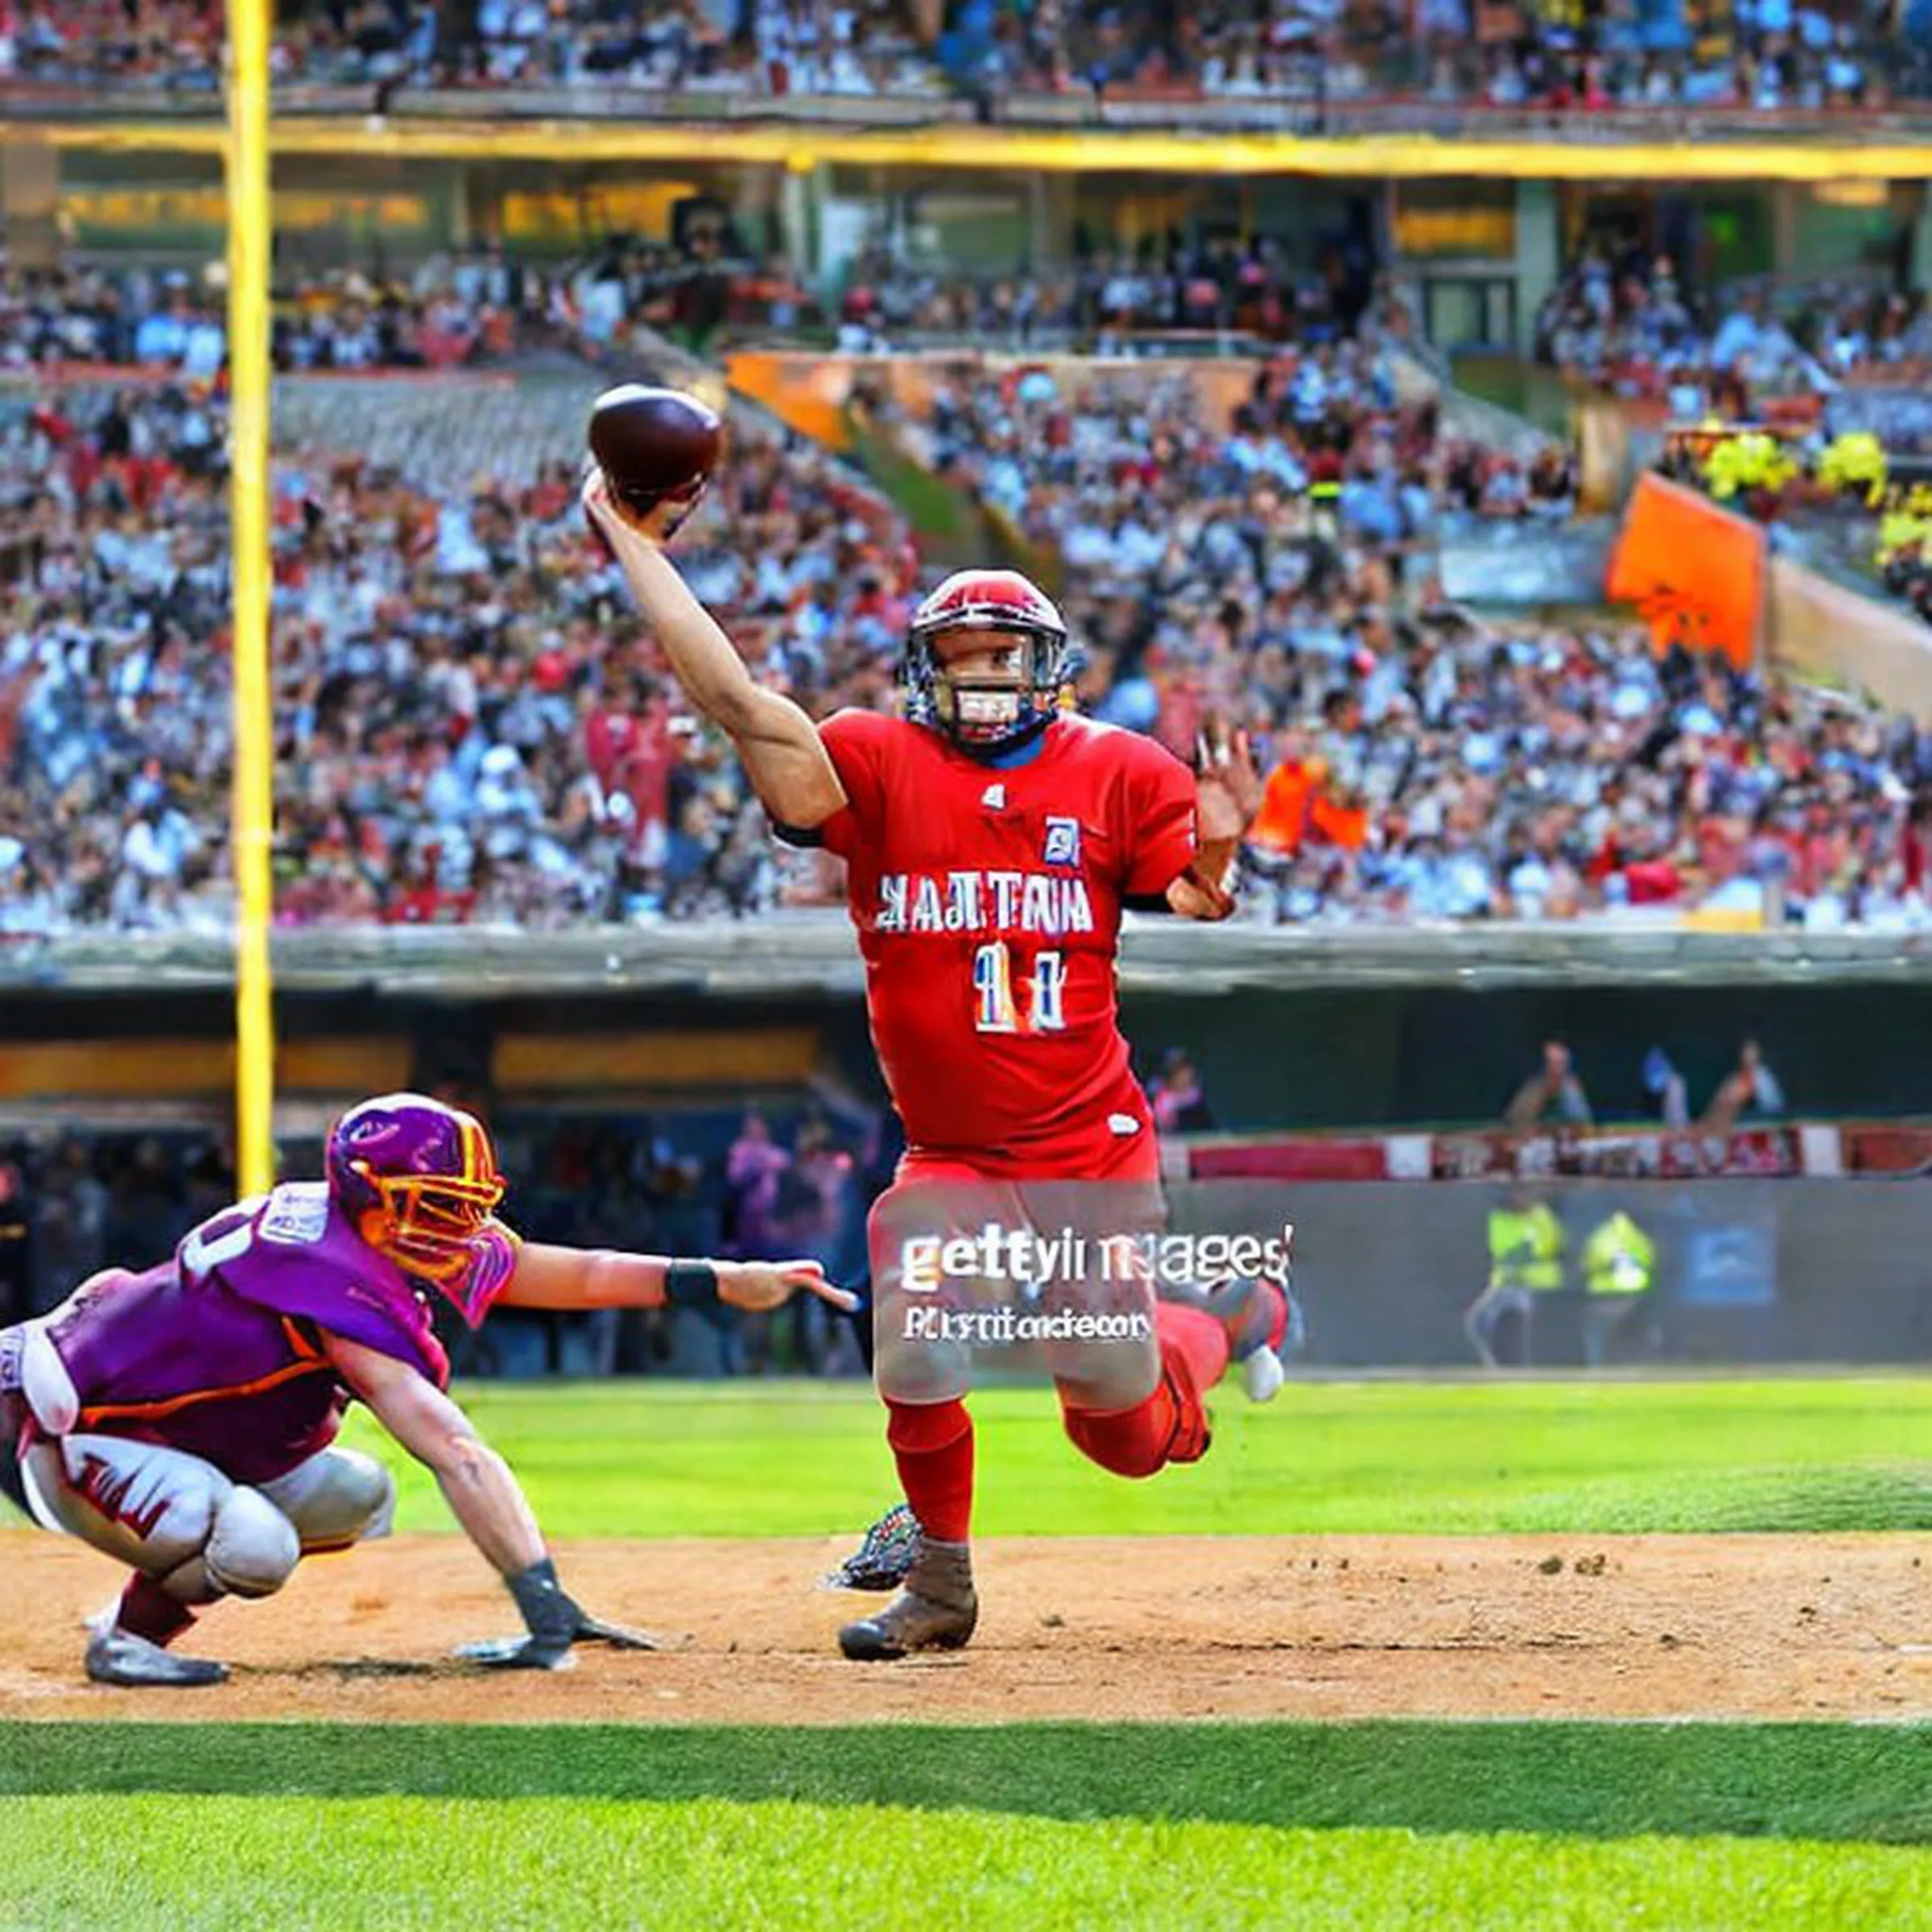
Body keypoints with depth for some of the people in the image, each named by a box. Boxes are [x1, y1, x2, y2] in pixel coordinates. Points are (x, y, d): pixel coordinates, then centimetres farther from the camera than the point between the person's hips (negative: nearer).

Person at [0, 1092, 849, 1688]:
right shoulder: (341, 1291, -32)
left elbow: (579, 1273, 4)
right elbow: (459, 1457, -40)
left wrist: (728, 1282, -2)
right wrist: (545, 1607, -47)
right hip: (68, 1437, -10)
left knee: (354, 1494, 12)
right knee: (255, 1545, -33)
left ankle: (146, 1611, 17)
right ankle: (130, 1636, -4)